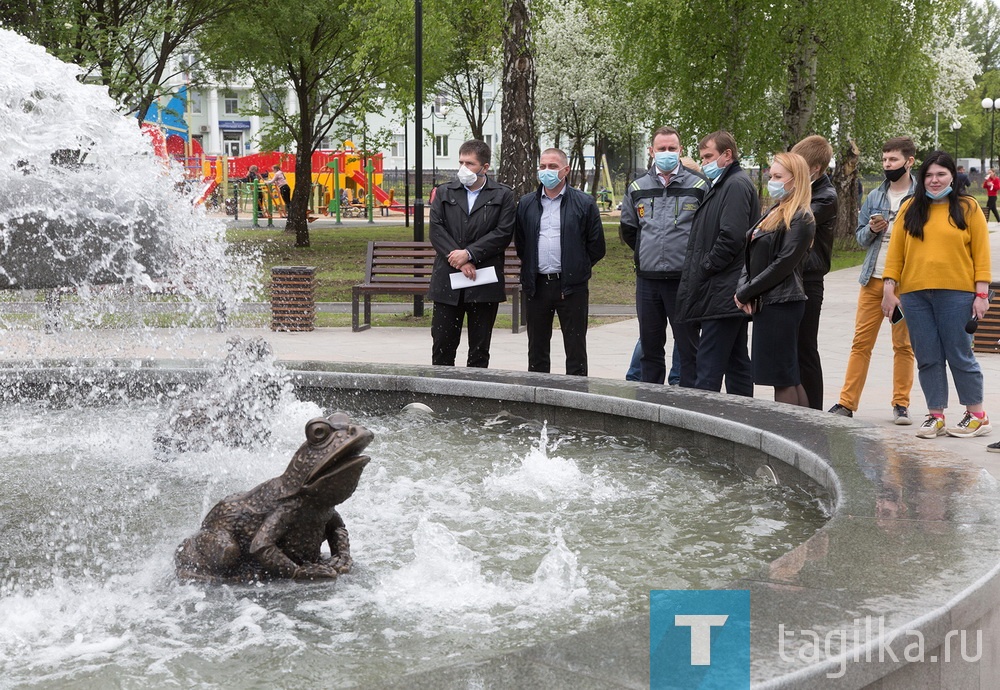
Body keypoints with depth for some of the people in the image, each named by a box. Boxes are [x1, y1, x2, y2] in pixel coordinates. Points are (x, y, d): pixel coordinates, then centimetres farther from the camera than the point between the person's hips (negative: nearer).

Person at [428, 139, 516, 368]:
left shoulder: (503, 195, 4)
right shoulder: (444, 192, 10)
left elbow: (503, 233, -7)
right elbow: (436, 230, 0)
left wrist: (469, 254, -14)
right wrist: (458, 260, -12)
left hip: (484, 285, -2)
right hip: (447, 282, 2)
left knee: (479, 349, 5)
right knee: (442, 345, 3)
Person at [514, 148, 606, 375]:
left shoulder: (584, 203, -1)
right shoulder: (526, 203, 9)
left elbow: (596, 246, 2)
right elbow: (519, 243, 16)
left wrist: (577, 269, 5)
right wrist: (531, 267, 11)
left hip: (571, 286, -3)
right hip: (536, 286, 3)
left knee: (575, 348, 2)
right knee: (537, 348, 11)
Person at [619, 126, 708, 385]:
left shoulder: (698, 186, 0)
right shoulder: (637, 189, 10)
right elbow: (627, 229, 22)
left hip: (684, 279, -4)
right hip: (647, 280, 4)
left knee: (688, 348, 0)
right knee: (650, 347, 12)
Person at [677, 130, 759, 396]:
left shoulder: (737, 185, -11)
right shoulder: (724, 184, 21)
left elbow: (730, 237, -21)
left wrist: (703, 269, -13)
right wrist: (697, 273, 14)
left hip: (722, 294, -11)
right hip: (730, 293, 11)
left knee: (708, 365, -11)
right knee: (736, 362, 12)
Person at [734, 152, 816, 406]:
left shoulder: (800, 219, -10)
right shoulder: (773, 213, 18)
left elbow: (783, 264, -16)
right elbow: (750, 255, 14)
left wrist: (746, 293, -12)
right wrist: (743, 288, -3)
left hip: (782, 304, -9)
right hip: (765, 303, 9)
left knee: (783, 378, -7)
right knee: (789, 378, 11)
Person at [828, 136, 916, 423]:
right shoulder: (874, 197, 12)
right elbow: (860, 236, 15)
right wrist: (872, 230, -6)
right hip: (873, 280, 4)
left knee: (903, 344, 5)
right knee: (861, 342, 3)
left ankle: (901, 403, 14)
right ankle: (847, 402, 6)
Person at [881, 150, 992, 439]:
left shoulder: (968, 208, 4)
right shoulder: (909, 209, 11)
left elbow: (981, 253, 1)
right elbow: (895, 251, 9)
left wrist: (982, 293, -5)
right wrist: (889, 288, 2)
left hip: (956, 294, -3)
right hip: (915, 294, 3)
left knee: (960, 355, 0)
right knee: (927, 358, 5)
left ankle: (977, 415, 12)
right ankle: (935, 416, 14)